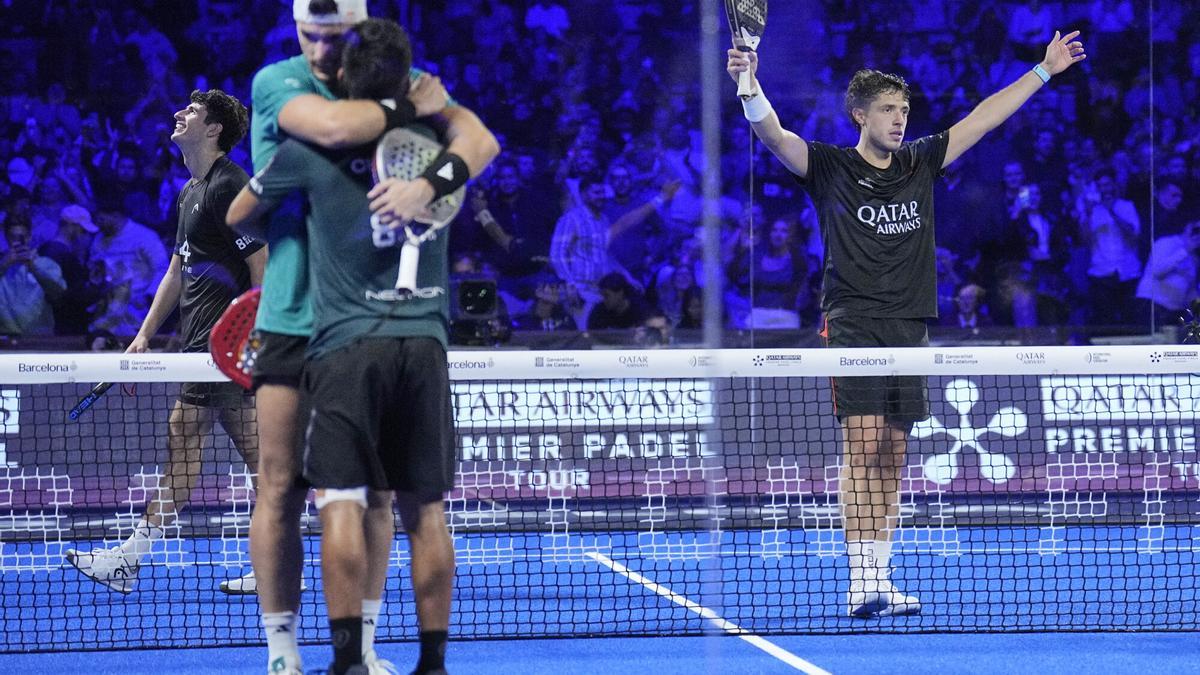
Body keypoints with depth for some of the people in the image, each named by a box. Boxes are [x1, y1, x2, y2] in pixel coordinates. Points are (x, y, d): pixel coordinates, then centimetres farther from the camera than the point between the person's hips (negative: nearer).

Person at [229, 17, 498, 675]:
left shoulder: (310, 148, 1)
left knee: (343, 502, -6)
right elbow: (486, 141, 32)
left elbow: (237, 218, 16)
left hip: (346, 345, -3)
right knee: (424, 509, 7)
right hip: (425, 343, 3)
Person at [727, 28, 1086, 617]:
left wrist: (1044, 69, 22)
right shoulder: (831, 169, 0)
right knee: (861, 447, -14)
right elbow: (773, 135, -15)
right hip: (852, 325, -5)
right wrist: (751, 88, -34)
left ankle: (880, 579, 10)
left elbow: (982, 119, 19)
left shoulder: (919, 165, 13)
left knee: (891, 458, 6)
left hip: (908, 327, 5)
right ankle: (861, 582, -19)